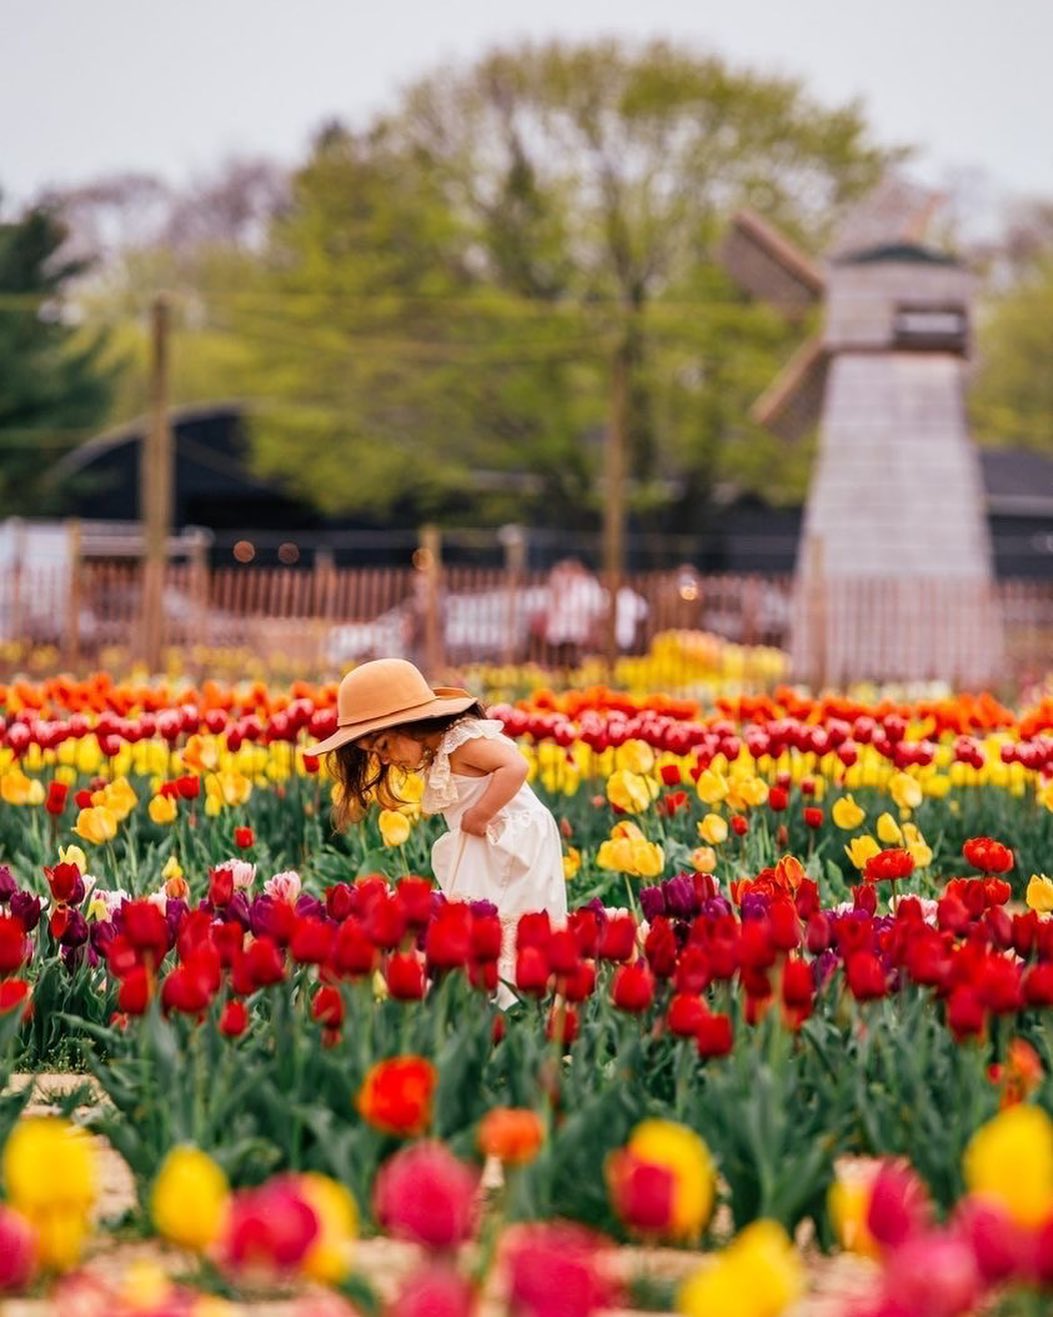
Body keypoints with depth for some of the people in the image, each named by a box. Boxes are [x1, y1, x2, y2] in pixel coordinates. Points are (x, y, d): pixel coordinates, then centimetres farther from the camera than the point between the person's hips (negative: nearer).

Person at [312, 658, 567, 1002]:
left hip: (515, 850, -10)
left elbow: (515, 767, -29)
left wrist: (478, 816, -24)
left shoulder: (462, 741, -16)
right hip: (483, 854, 10)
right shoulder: (438, 755, 14)